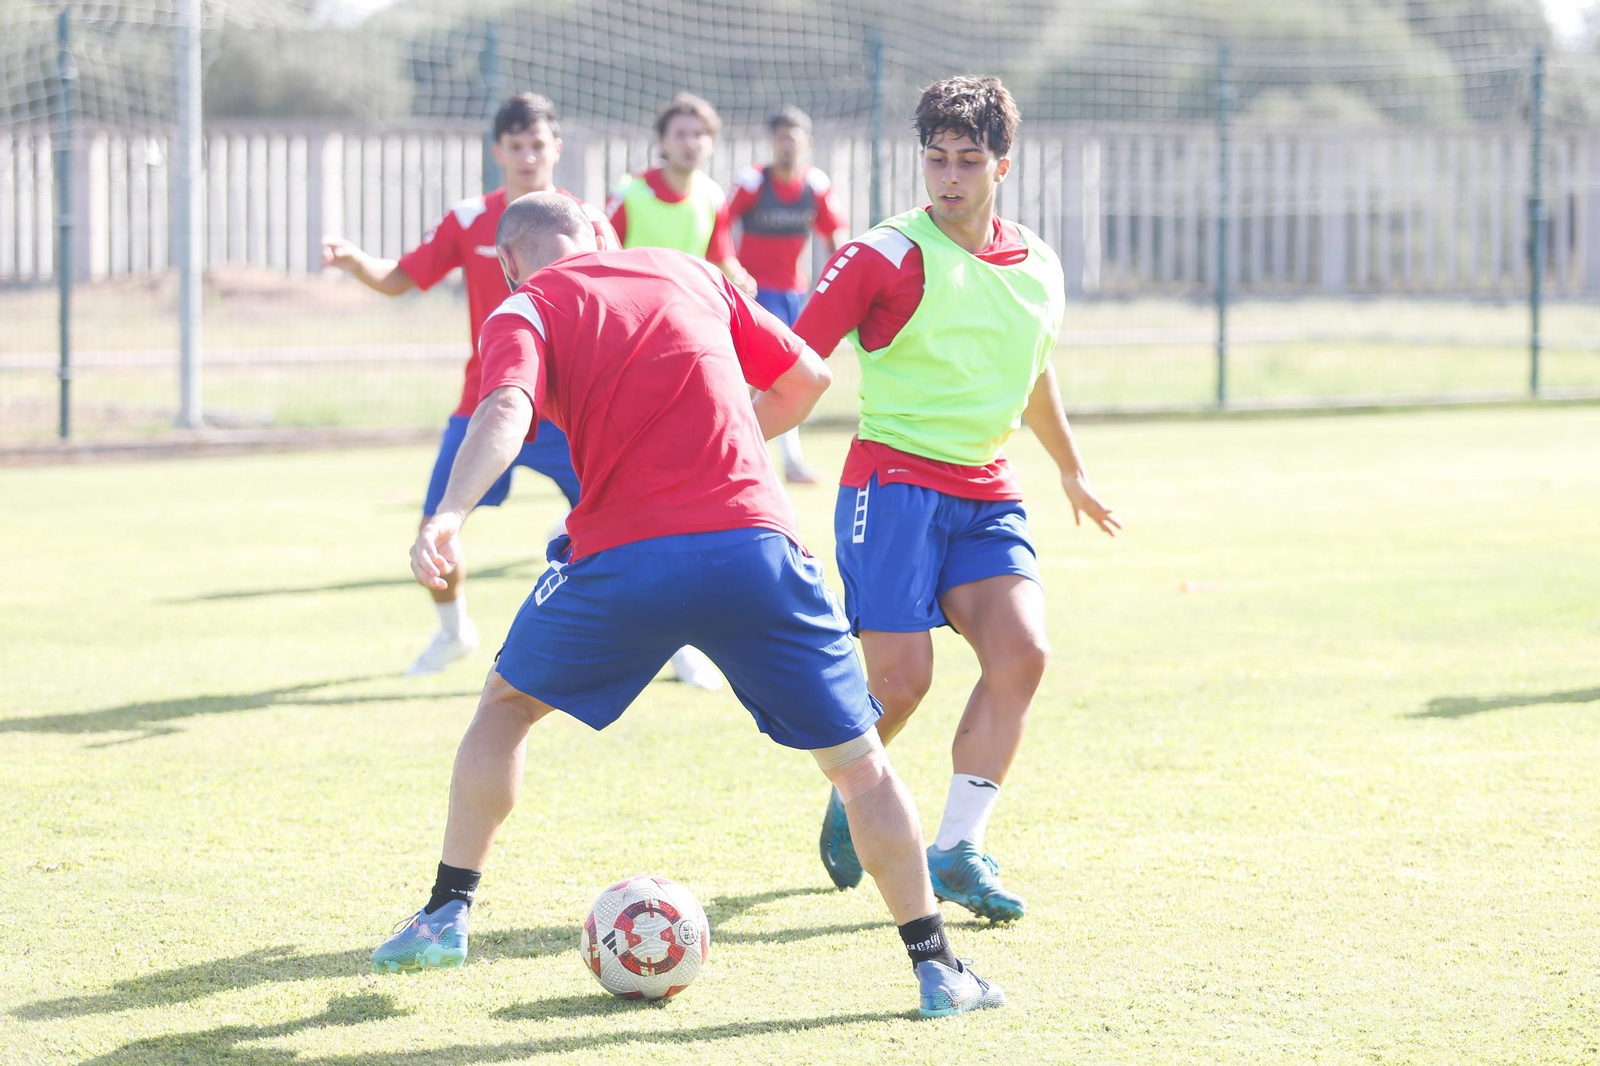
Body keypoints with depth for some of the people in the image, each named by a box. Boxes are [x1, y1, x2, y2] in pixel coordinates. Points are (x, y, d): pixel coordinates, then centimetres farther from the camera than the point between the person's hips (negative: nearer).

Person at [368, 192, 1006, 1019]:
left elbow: (505, 411, -13)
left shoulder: (526, 309, 9)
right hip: (754, 541, 2)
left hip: (623, 557, -2)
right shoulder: (689, 272, 22)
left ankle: (445, 916, 24)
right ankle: (937, 967, 11)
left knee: (505, 705, 24)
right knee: (858, 761, 13)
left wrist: (447, 516, -28)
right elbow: (804, 377, 28)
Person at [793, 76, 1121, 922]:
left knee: (1021, 653, -15)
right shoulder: (889, 256, -9)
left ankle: (957, 850, -6)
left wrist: (1072, 471, 41)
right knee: (900, 683, -10)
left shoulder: (1038, 268, 9)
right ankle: (849, 798, 24)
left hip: (986, 494, 5)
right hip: (894, 481, -5)